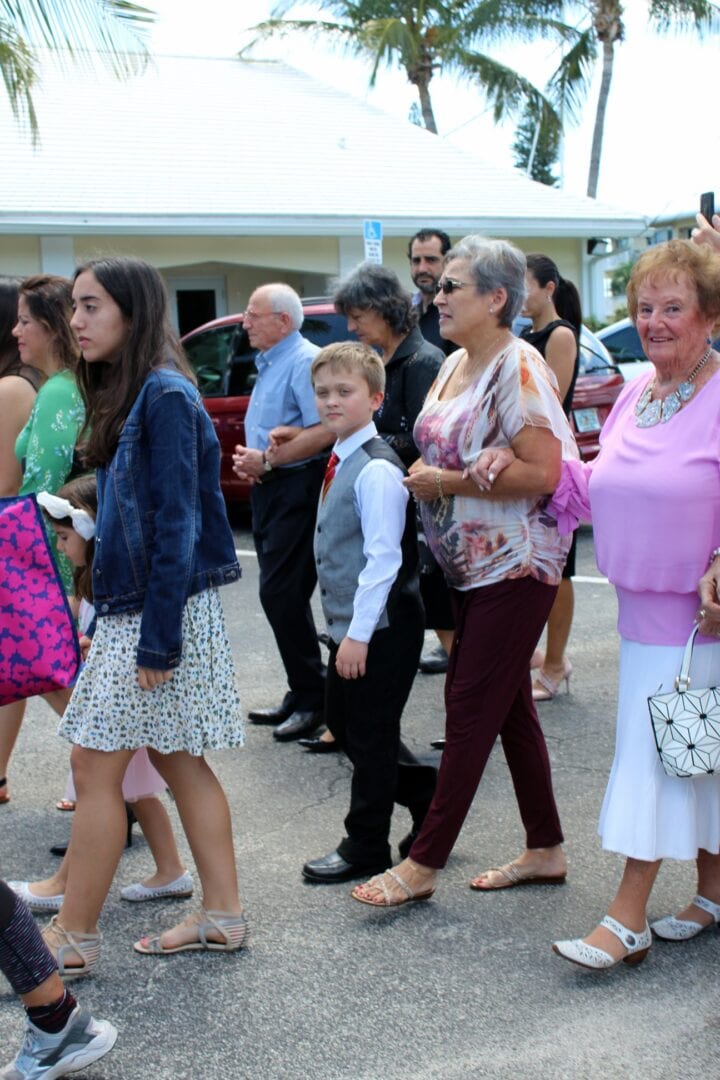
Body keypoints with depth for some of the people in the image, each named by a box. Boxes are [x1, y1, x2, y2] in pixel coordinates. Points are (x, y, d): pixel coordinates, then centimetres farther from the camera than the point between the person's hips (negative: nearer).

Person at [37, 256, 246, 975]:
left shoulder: (165, 395, -16)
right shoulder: (125, 393, 12)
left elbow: (176, 524, -20)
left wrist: (158, 637, -20)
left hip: (161, 608, -9)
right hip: (130, 604, 9)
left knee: (95, 764, -2)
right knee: (175, 760, 13)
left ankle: (73, 937, 10)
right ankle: (221, 915, 22)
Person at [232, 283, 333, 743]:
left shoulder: (304, 361, -14)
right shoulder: (268, 364, 17)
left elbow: (323, 433, -24)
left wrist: (267, 460, -17)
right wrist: (249, 459, 7)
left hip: (296, 489, -10)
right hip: (268, 489, 10)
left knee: (282, 594, -10)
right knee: (281, 594, 13)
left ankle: (312, 697, 0)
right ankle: (301, 693, 22)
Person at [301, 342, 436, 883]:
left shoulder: (376, 469, -18)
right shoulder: (340, 462, 11)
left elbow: (383, 557, -23)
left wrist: (359, 633, -22)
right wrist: (345, 627, 17)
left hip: (381, 629, -10)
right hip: (349, 624, 10)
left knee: (370, 733, 2)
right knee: (342, 720, 18)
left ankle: (366, 846, 17)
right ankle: (428, 797, 31)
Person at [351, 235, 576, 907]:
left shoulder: (518, 368, -16)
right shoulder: (455, 365, 11)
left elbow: (544, 473, -25)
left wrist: (449, 482, -19)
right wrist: (419, 474, 2)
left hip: (514, 567, -9)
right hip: (469, 567, 9)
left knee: (471, 707, -3)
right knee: (508, 706, 14)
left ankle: (423, 863, 4)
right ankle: (545, 850, 25)